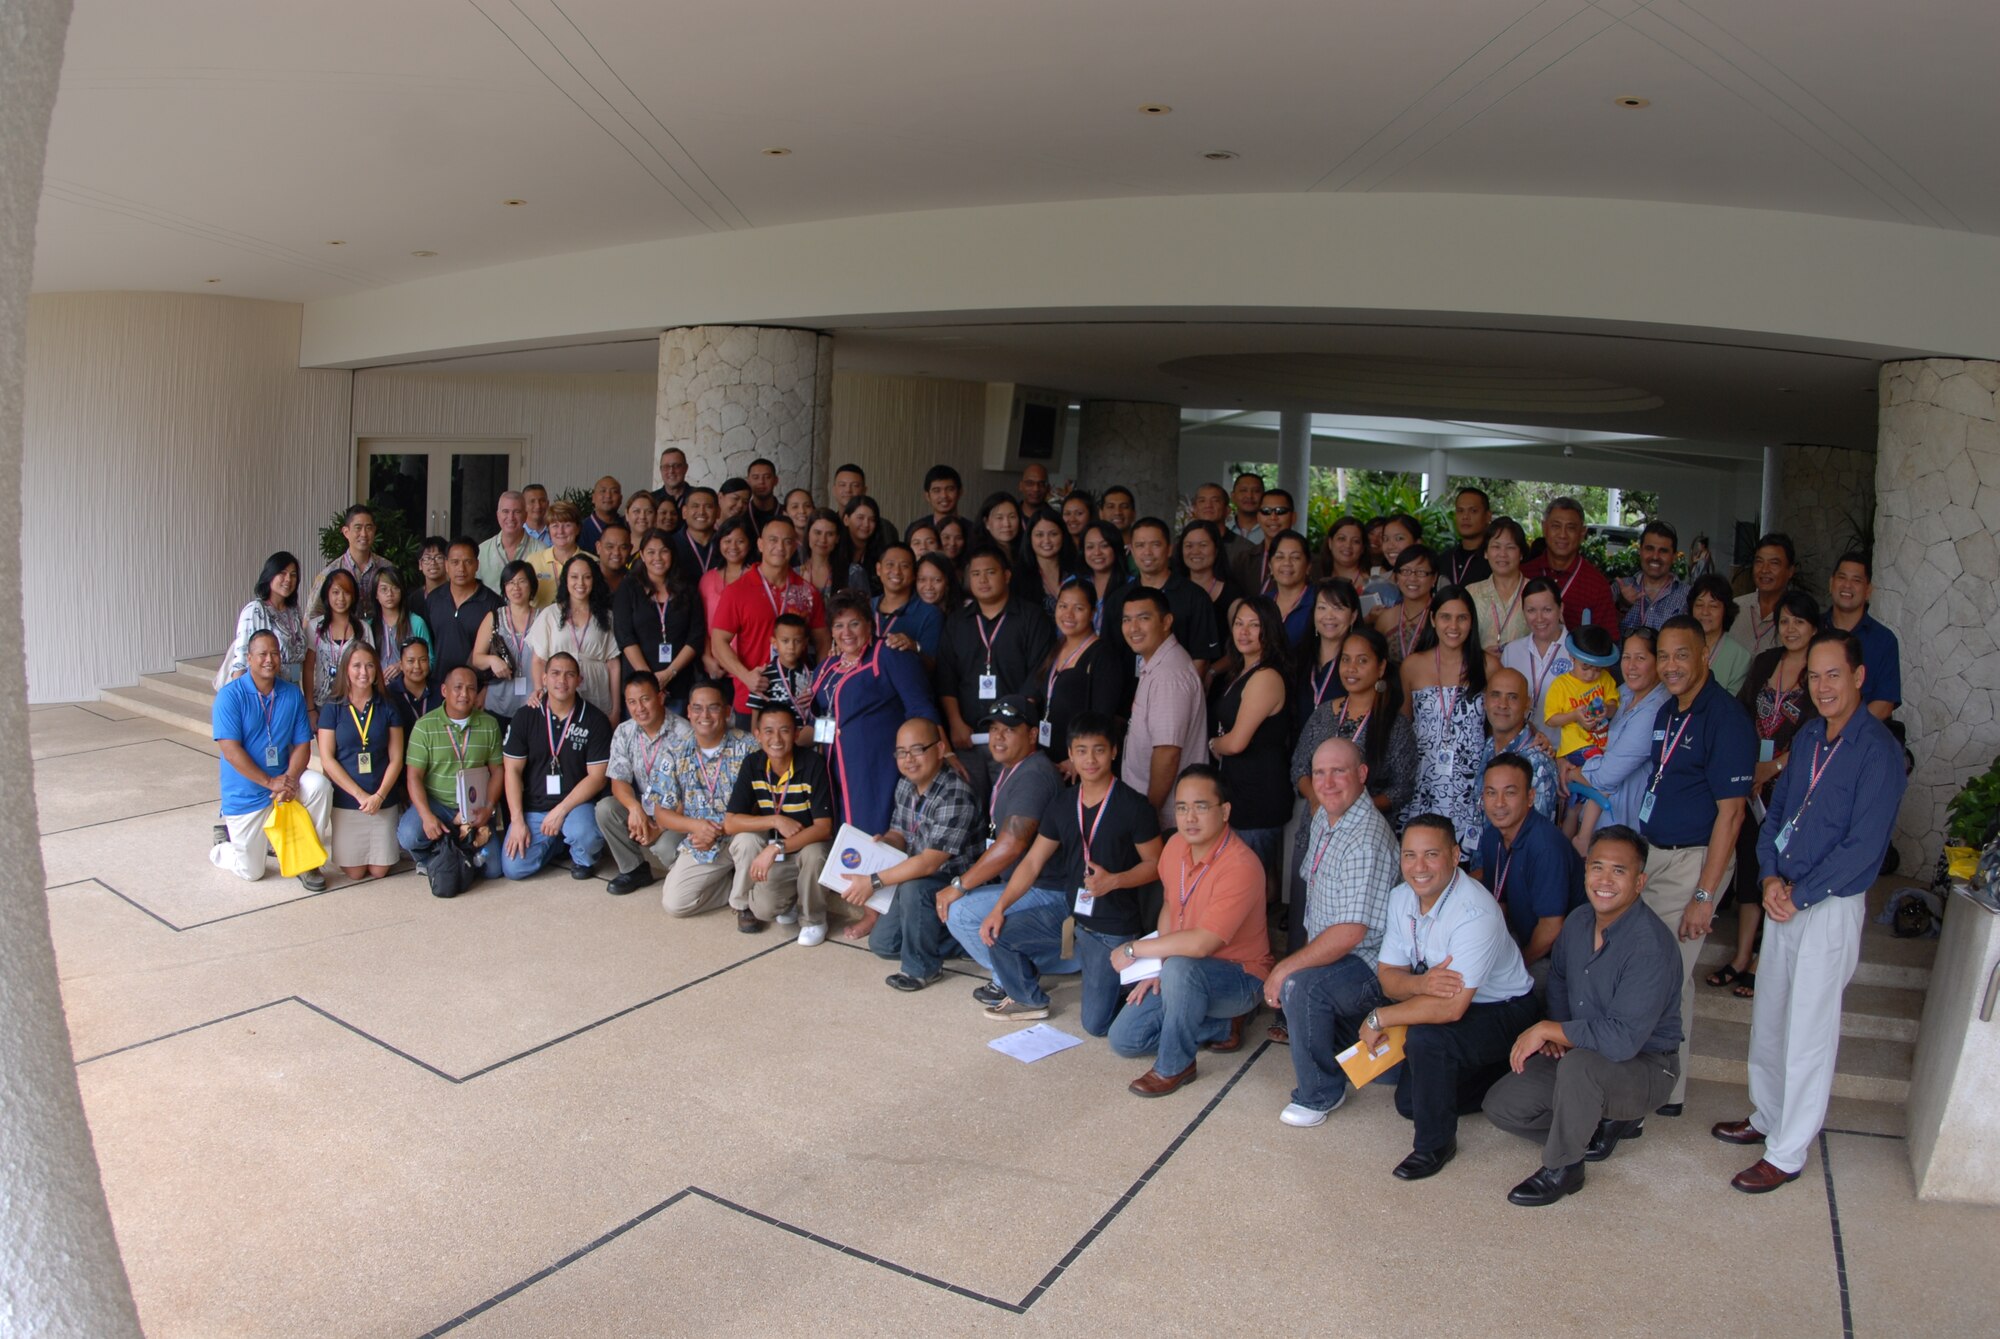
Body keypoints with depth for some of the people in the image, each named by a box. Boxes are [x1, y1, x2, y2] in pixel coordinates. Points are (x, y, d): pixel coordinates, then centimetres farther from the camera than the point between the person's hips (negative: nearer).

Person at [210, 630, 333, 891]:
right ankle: (222, 842, 40)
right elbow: (231, 752, -19)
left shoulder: (292, 694, -2)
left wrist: (290, 779, -22)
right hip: (246, 794, -3)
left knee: (319, 786, -31)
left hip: (283, 779, 3)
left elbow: (302, 744, -3)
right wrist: (271, 782, -25)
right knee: (251, 872, 3)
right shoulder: (230, 695, -14)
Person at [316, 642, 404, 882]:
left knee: (380, 870, 0)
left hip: (383, 801, 1)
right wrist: (360, 794, -12)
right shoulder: (332, 709, 1)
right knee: (354, 871, -1)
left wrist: (379, 795, -12)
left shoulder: (387, 709, 5)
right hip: (345, 801, -1)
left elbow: (396, 758, 2)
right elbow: (327, 759, -5)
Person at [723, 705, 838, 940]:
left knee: (814, 853, -35)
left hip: (805, 847, -2)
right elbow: (730, 823, -12)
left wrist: (776, 849, -35)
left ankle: (814, 920, -8)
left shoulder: (813, 764, -19)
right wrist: (776, 820, -26)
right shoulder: (752, 764, -8)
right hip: (770, 848, 2)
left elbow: (823, 828, -24)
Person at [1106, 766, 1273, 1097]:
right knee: (1123, 1041, -1)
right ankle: (1224, 1026, 12)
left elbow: (1200, 944, -35)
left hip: (1239, 979, -8)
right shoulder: (1175, 846, -4)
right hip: (1183, 979, 8)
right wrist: (1157, 965, -3)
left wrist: (1134, 949, -22)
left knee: (1180, 968, -38)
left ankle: (1174, 1066, -14)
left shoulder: (1241, 868, -30)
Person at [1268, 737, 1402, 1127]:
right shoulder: (1323, 818, 4)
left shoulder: (1366, 840, -26)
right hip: (1329, 952, 10)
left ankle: (1320, 1094, -10)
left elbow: (1350, 932, -30)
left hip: (1370, 966, -10)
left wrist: (1286, 968, -25)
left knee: (1299, 987, -31)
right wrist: (1297, 957, 11)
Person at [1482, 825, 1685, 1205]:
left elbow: (1622, 1039, -34)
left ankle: (1561, 1169, -15)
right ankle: (1606, 1121, 14)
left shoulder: (1650, 947, -27)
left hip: (1644, 1067, -7)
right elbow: (1558, 976, 19)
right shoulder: (1579, 921, -3)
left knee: (1579, 1063, -39)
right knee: (1500, 1104, -5)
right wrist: (1558, 1031, 2)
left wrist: (1548, 1029, -24)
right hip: (1579, 1053, 8)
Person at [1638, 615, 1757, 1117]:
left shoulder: (1725, 718, -17)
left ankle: (1668, 1091, 14)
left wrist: (1704, 894, -20)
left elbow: (1730, 812, -18)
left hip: (1692, 860, -8)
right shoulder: (1667, 710, 10)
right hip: (1651, 852, 8)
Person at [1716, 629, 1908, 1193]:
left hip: (1831, 907, -7)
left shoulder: (1877, 750, -16)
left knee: (1807, 1034, 1)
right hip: (1784, 899, 7)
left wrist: (1798, 895, -15)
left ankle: (1787, 1153, 13)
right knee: (1768, 1019, 17)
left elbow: (1863, 846, -19)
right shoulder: (1807, 737, 7)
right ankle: (1767, 1116, 35)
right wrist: (1771, 877, -2)